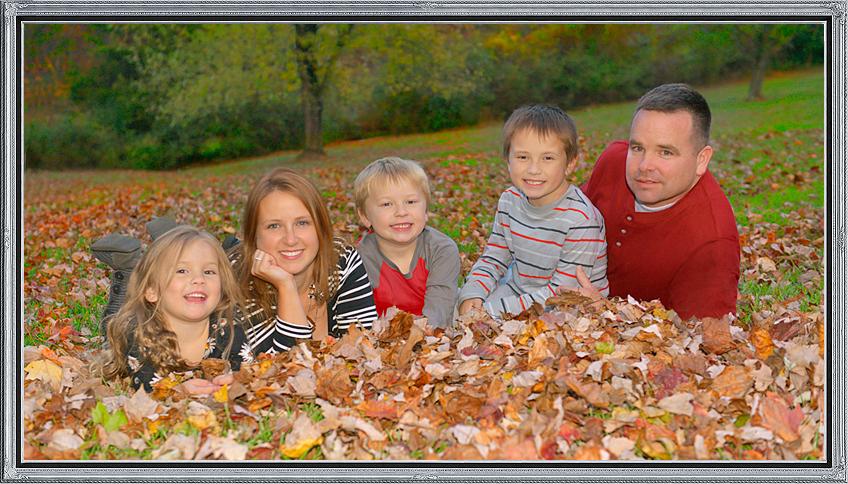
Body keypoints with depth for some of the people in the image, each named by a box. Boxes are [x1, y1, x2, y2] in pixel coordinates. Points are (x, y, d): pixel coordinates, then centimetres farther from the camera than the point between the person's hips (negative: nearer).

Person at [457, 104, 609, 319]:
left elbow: (563, 292, -23)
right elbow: (494, 257, 10)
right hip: (517, 289, 7)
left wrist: (494, 310, -26)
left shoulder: (581, 220, -24)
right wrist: (472, 294, -11)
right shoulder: (510, 200, -2)